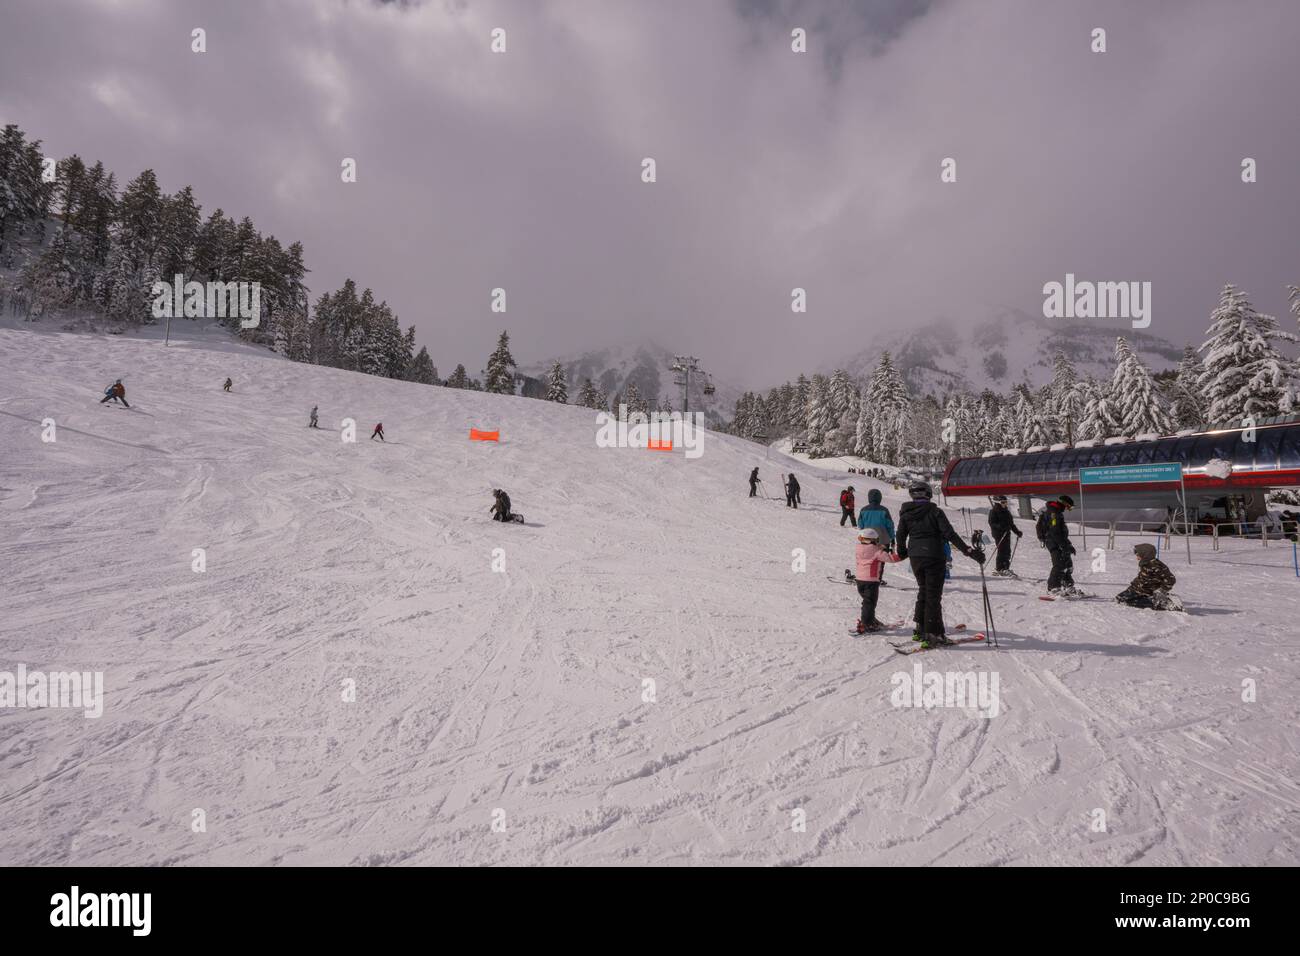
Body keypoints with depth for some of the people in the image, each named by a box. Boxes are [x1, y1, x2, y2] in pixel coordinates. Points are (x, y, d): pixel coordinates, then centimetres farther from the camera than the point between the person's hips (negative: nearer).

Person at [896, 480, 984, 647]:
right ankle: (931, 635, 1)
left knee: (923, 591, 20)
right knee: (933, 595, 1)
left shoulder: (906, 513, 2)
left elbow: (900, 536, 9)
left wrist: (902, 553, 26)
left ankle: (920, 629, 23)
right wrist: (969, 551, -16)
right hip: (933, 558, -5)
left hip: (915, 558, 5)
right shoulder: (934, 511, -12)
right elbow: (950, 534, -18)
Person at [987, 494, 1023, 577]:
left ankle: (1005, 568, 15)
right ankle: (999, 569, -5)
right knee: (1002, 551, -10)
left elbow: (1011, 523, 23)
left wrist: (1017, 531, 17)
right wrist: (1001, 526, -29)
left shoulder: (1006, 511, 18)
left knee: (1007, 551, 7)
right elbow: (992, 523, -15)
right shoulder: (993, 511, -7)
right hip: (999, 534, -8)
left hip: (1006, 533, 8)